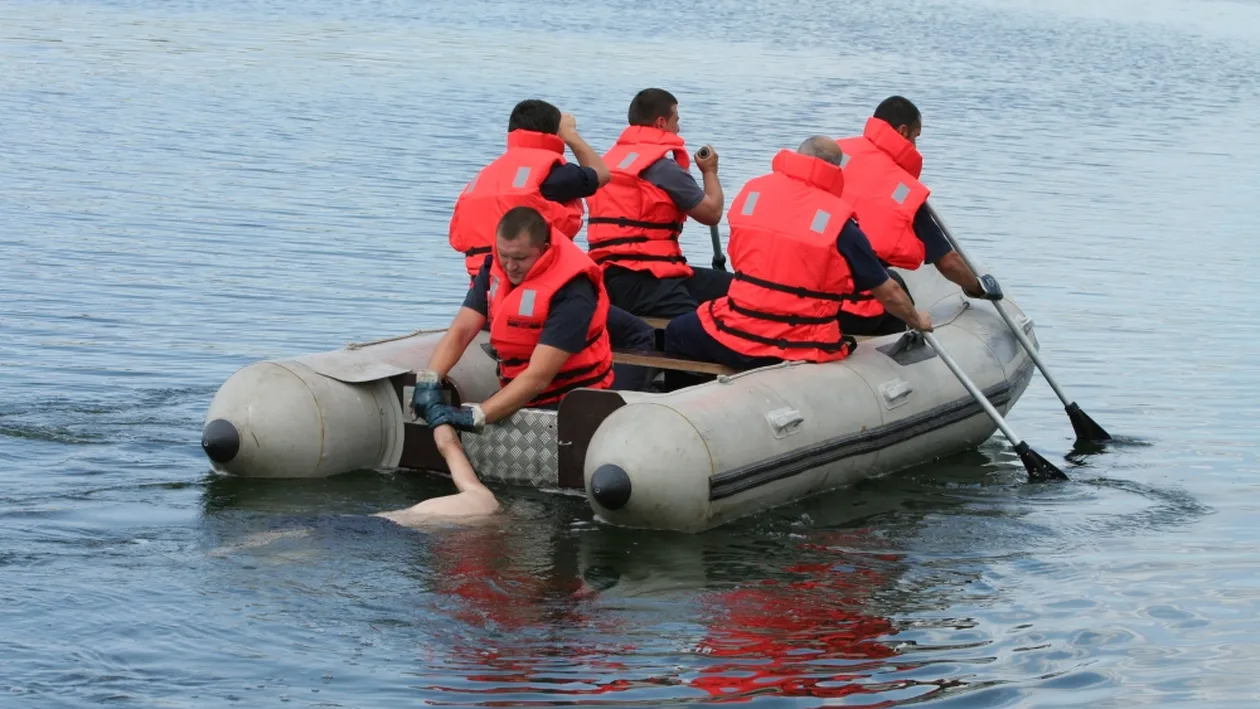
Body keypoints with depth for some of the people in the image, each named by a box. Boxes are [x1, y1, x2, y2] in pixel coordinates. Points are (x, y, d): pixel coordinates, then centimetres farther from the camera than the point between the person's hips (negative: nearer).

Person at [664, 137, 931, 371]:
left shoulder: (752, 191, 2)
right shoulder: (839, 221, -6)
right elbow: (888, 293, 2)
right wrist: (917, 320, 22)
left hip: (735, 341, 1)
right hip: (805, 352, -1)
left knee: (677, 333, 27)